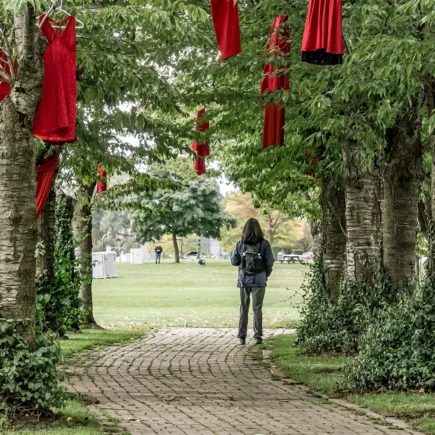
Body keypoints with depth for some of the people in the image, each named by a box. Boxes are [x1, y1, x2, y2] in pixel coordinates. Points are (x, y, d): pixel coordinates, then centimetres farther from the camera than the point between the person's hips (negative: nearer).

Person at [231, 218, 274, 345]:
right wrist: (266, 274, 12)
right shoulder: (264, 244, -7)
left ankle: (242, 336, 7)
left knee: (243, 308, 9)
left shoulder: (240, 244, -3)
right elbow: (270, 262, -6)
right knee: (257, 308, 4)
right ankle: (258, 336, 2)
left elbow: (234, 261, 1)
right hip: (259, 280, -1)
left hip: (244, 280, 1)